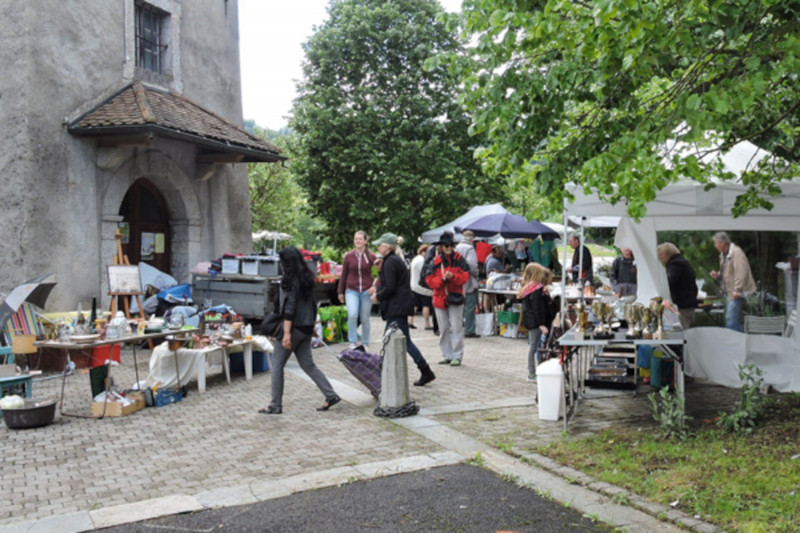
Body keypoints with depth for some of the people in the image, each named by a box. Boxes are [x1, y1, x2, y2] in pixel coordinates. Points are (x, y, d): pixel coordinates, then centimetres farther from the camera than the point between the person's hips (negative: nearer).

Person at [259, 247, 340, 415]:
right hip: (306, 328, 8)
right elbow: (312, 305, 17)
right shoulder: (306, 279, 11)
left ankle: (275, 405, 8)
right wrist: (312, 325, 25)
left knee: (277, 366, 3)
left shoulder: (290, 280, -14)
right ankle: (330, 395, 7)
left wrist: (286, 333, -23)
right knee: (308, 364, 14)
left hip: (293, 326, -8)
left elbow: (289, 307, -21)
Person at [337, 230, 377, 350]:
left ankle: (365, 343, 21)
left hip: (366, 291, 0)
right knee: (352, 315, -19)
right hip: (352, 290, 0)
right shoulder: (348, 256, 2)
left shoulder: (371, 256, -1)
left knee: (365, 319, 6)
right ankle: (353, 342, -7)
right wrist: (341, 292, 13)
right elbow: (344, 275, 10)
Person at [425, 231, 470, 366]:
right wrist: (442, 279, -18)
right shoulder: (435, 261, 2)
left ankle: (457, 356, 3)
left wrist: (453, 276, -22)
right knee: (443, 329, 9)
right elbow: (429, 280, -1)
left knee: (456, 328, -4)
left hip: (455, 297, -3)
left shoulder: (459, 259, -1)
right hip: (439, 298, 3)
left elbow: (465, 276, -5)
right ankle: (447, 355, 19)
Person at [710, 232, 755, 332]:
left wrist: (737, 290, -24)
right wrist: (717, 275, 5)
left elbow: (741, 273, -23)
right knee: (729, 320, 15)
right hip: (728, 292, 10)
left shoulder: (736, 252, -16)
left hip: (735, 294, -10)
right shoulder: (724, 255, 14)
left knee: (731, 320, -13)